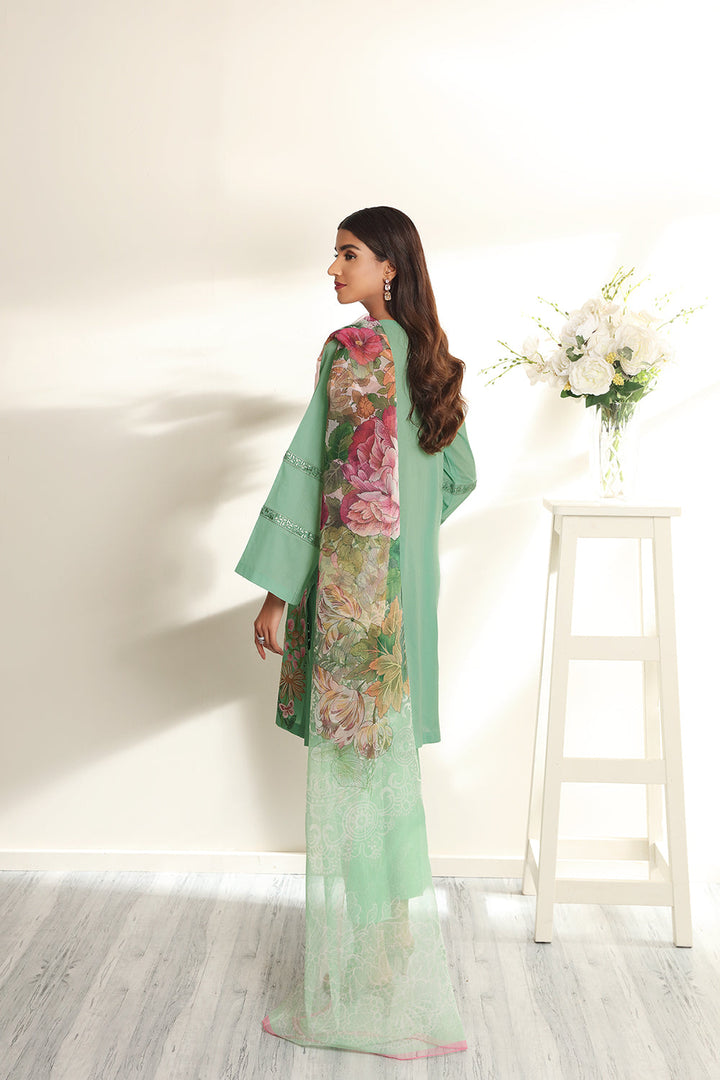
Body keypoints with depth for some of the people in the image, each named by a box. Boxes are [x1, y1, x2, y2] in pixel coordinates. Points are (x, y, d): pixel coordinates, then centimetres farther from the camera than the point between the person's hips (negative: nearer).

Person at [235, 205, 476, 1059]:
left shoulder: (352, 347, -12)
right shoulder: (423, 354, 13)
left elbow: (315, 471, -17)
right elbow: (457, 474, 19)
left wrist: (276, 590, -13)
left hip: (350, 582, -9)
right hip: (405, 583, 9)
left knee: (352, 771, -1)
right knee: (385, 763, 16)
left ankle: (358, 995, 13)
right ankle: (395, 974, 31)